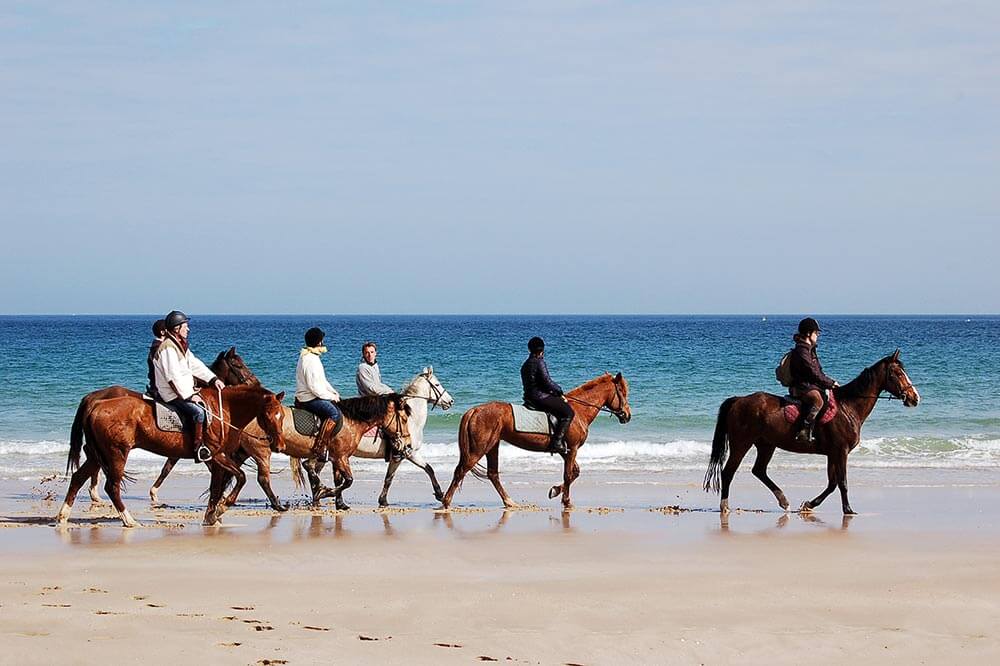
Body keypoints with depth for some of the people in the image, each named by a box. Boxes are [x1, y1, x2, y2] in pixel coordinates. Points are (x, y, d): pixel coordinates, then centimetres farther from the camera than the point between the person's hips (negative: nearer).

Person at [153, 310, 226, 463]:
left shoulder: (180, 345, 15)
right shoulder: (168, 348, -18)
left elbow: (195, 365, 18)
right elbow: (173, 377, -23)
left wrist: (213, 379, 9)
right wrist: (189, 395, -23)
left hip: (184, 391, 11)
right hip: (172, 395, -11)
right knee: (198, 410, -27)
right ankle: (199, 448, -25)